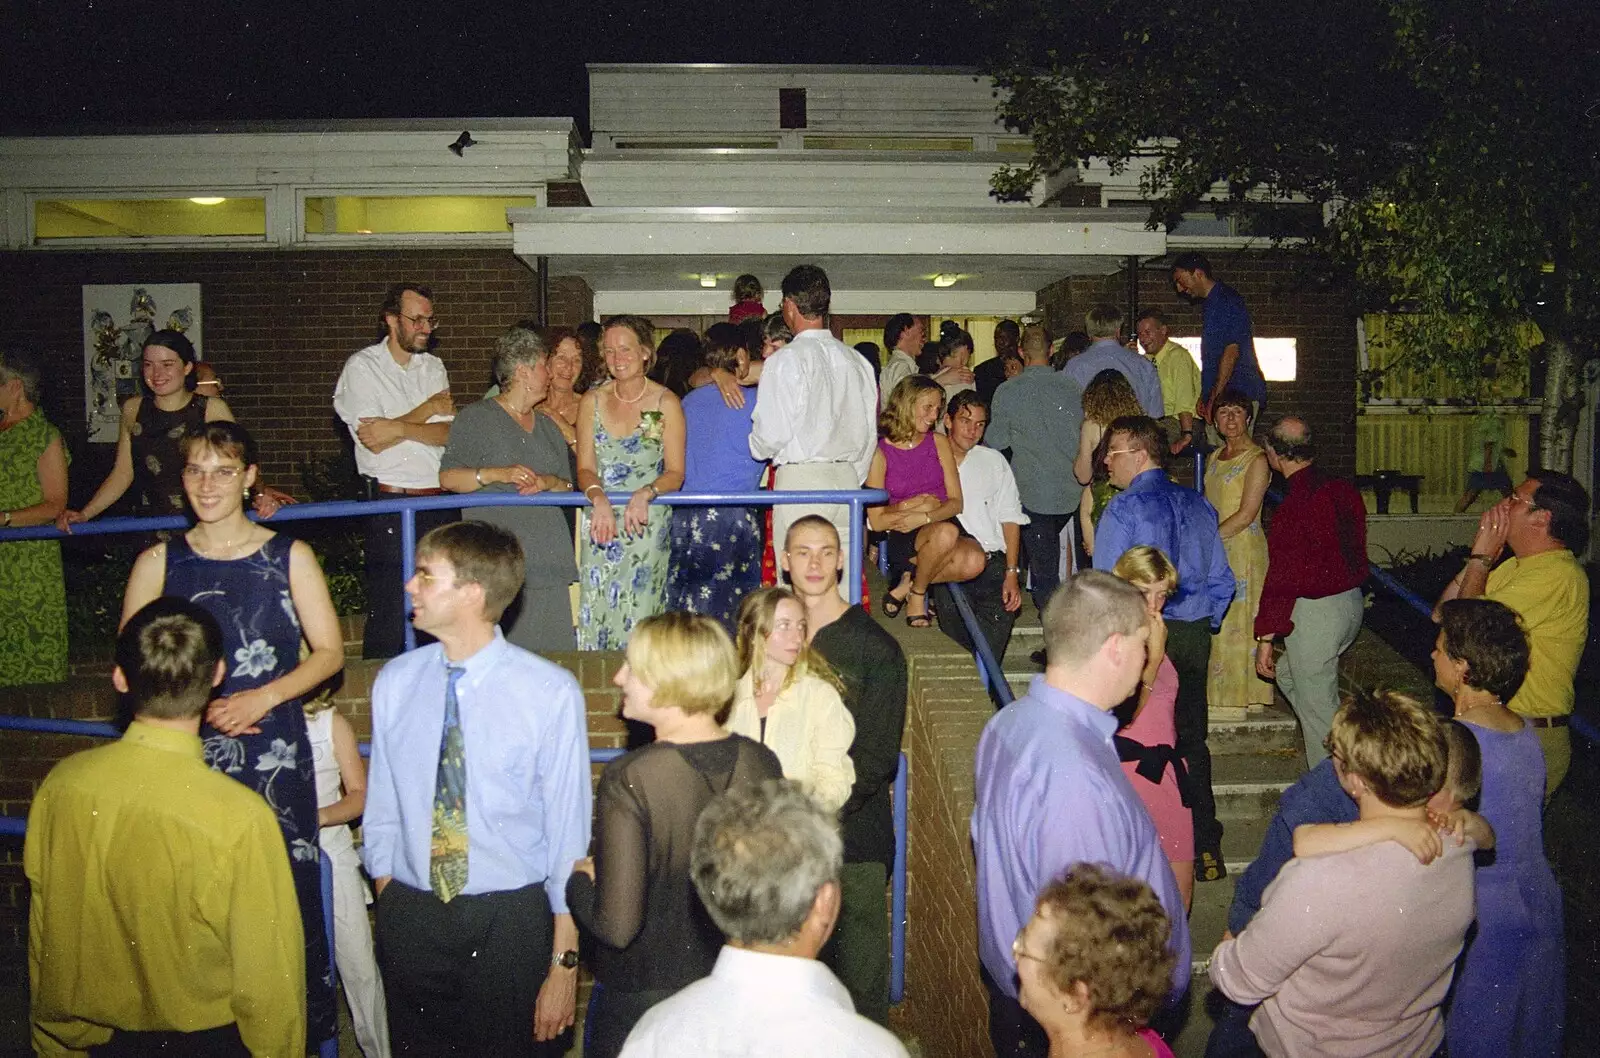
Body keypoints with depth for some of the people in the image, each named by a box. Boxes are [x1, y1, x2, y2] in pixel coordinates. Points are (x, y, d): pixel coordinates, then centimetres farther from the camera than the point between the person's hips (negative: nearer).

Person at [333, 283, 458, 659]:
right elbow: (374, 441, -12)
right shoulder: (362, 366, -1)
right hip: (391, 506, -5)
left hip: (441, 499, 5)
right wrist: (428, 409, -4)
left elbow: (449, 433, 1)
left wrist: (399, 427, -14)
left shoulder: (433, 366, 14)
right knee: (388, 615, -3)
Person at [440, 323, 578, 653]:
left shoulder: (548, 426, 21)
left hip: (547, 561, 5)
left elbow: (569, 485, 18)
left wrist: (549, 482, -4)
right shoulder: (476, 418, 3)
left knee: (552, 647, -2)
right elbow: (448, 476, -4)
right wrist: (496, 474, -18)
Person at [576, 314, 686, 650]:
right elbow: (585, 468, 4)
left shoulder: (666, 403, 0)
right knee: (595, 614, -2)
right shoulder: (592, 401, 8)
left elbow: (675, 473, -2)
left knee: (638, 615, -8)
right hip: (600, 521, 3)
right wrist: (598, 497, -17)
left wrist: (645, 494, -21)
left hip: (648, 523, -2)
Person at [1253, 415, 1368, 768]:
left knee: (1317, 707, 3)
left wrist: (1265, 637, -14)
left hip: (1314, 612, -9)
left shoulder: (1294, 508, -21)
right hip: (1351, 602, 9)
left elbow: (1281, 578, -20)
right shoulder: (1344, 490, 3)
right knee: (1287, 674, 25)